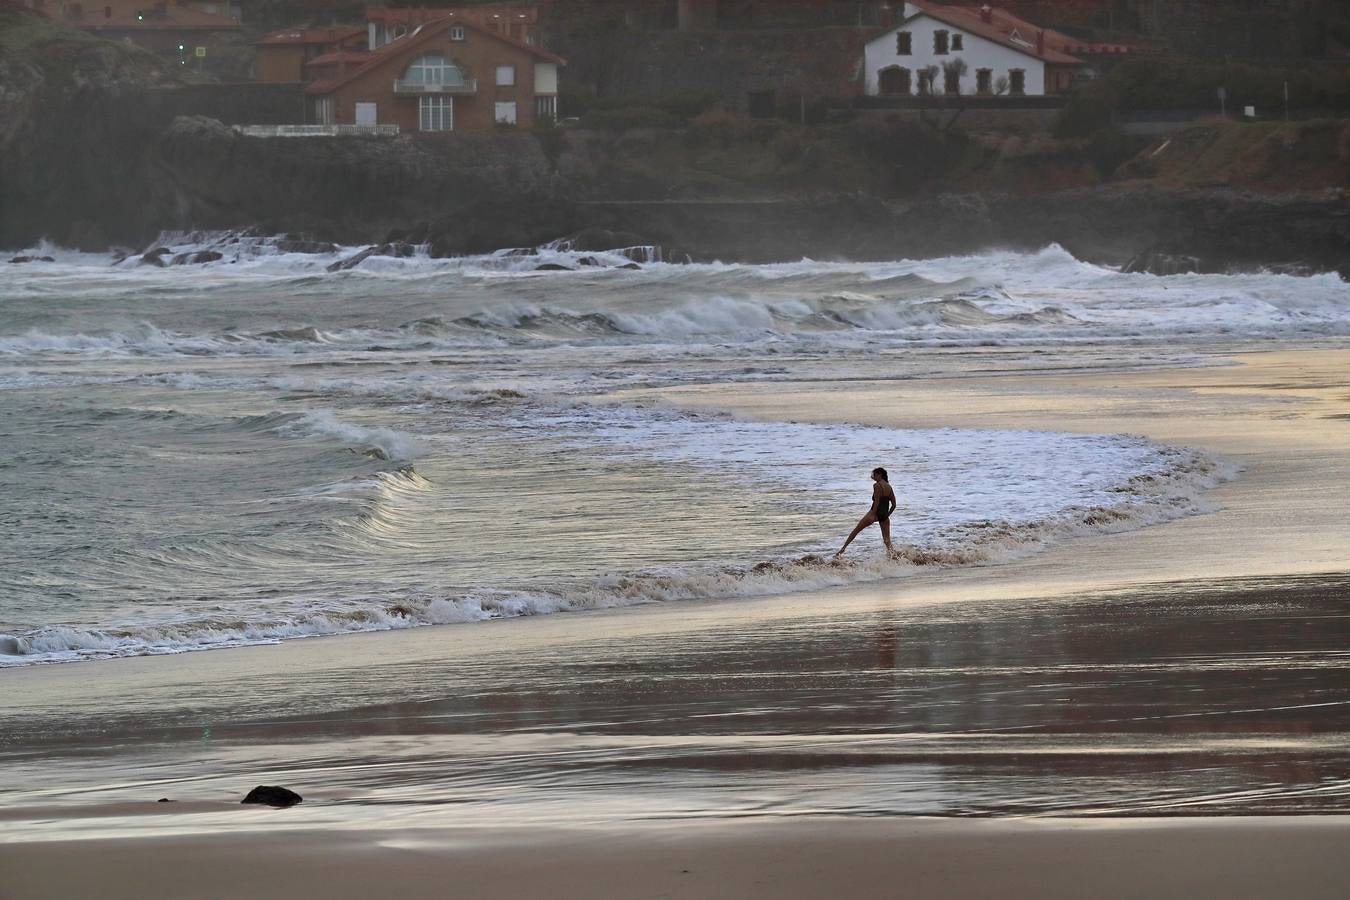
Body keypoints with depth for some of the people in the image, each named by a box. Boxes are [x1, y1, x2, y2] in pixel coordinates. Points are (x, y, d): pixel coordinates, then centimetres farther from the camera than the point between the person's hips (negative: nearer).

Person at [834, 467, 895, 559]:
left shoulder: (877, 485, -7)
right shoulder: (889, 487, 13)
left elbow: (876, 501, -16)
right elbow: (893, 505, 13)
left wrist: (873, 515, -17)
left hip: (875, 513, -6)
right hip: (884, 515, 6)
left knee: (856, 530, 7)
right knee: (887, 541, 7)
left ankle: (842, 549, 7)